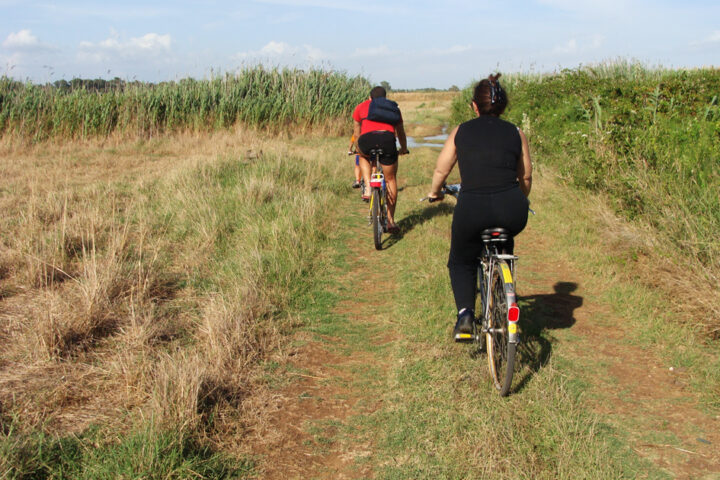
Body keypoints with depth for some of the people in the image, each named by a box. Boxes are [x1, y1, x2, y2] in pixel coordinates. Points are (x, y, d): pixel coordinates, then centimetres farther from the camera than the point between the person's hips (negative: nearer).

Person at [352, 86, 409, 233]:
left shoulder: (361, 107, 27)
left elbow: (357, 134, 35)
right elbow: (400, 132, 39)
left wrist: (359, 149, 54)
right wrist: (404, 149, 56)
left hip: (367, 139, 0)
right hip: (388, 139, 0)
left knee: (363, 157, 36)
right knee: (391, 179, 16)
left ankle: (367, 188, 15)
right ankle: (391, 221, 17)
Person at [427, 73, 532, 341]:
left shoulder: (461, 131, 12)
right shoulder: (516, 133, 14)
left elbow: (441, 170, 15)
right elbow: (525, 177, 20)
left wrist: (434, 193, 36)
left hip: (472, 208, -1)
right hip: (512, 210, 2)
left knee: (461, 261, 24)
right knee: (504, 247, 37)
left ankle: (465, 314, 4)